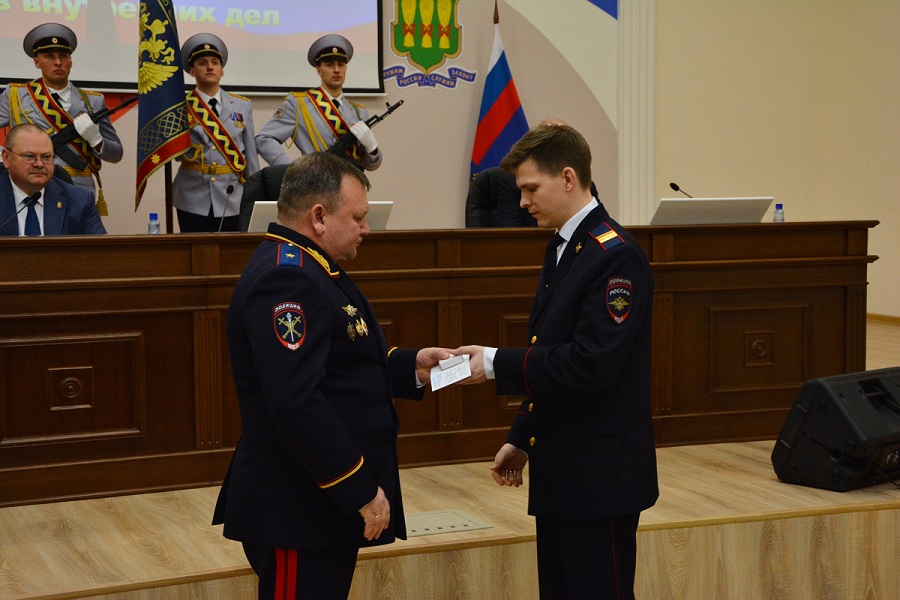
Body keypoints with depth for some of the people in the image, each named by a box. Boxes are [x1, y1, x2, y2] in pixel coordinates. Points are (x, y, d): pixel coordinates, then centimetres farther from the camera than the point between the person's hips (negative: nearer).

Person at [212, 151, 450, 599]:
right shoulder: (285, 281, -20)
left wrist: (411, 366, 8)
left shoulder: (308, 271, 14)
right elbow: (298, 403, -28)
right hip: (296, 512, -11)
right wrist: (362, 492, -23)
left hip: (326, 507, 11)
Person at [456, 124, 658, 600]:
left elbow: (591, 364, -25)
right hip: (559, 472, 10)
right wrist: (522, 439, 18)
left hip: (600, 476, -9)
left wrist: (497, 364, -19)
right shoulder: (561, 248, 14)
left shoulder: (615, 256, -17)